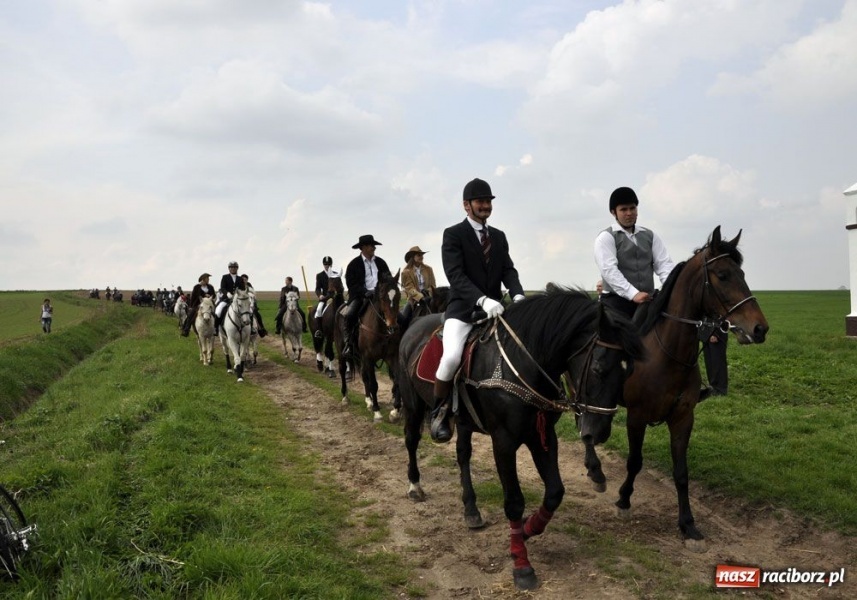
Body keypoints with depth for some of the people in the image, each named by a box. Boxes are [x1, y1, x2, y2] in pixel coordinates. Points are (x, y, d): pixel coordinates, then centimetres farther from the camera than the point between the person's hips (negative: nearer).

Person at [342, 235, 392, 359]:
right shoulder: (354, 264, 2)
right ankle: (347, 343, -18)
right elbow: (352, 284, -6)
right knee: (349, 315, -27)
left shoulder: (380, 262, 14)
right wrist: (365, 292, -21)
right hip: (360, 296, -3)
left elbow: (389, 279, 16)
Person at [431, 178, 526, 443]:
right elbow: (455, 275, -15)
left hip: (494, 308, 6)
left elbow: (508, 271, 8)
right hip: (463, 309, -6)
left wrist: (517, 295, -14)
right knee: (452, 357, -29)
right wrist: (482, 300, -30)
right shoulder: (453, 234, -3)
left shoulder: (499, 236, 15)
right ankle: (439, 410, -6)